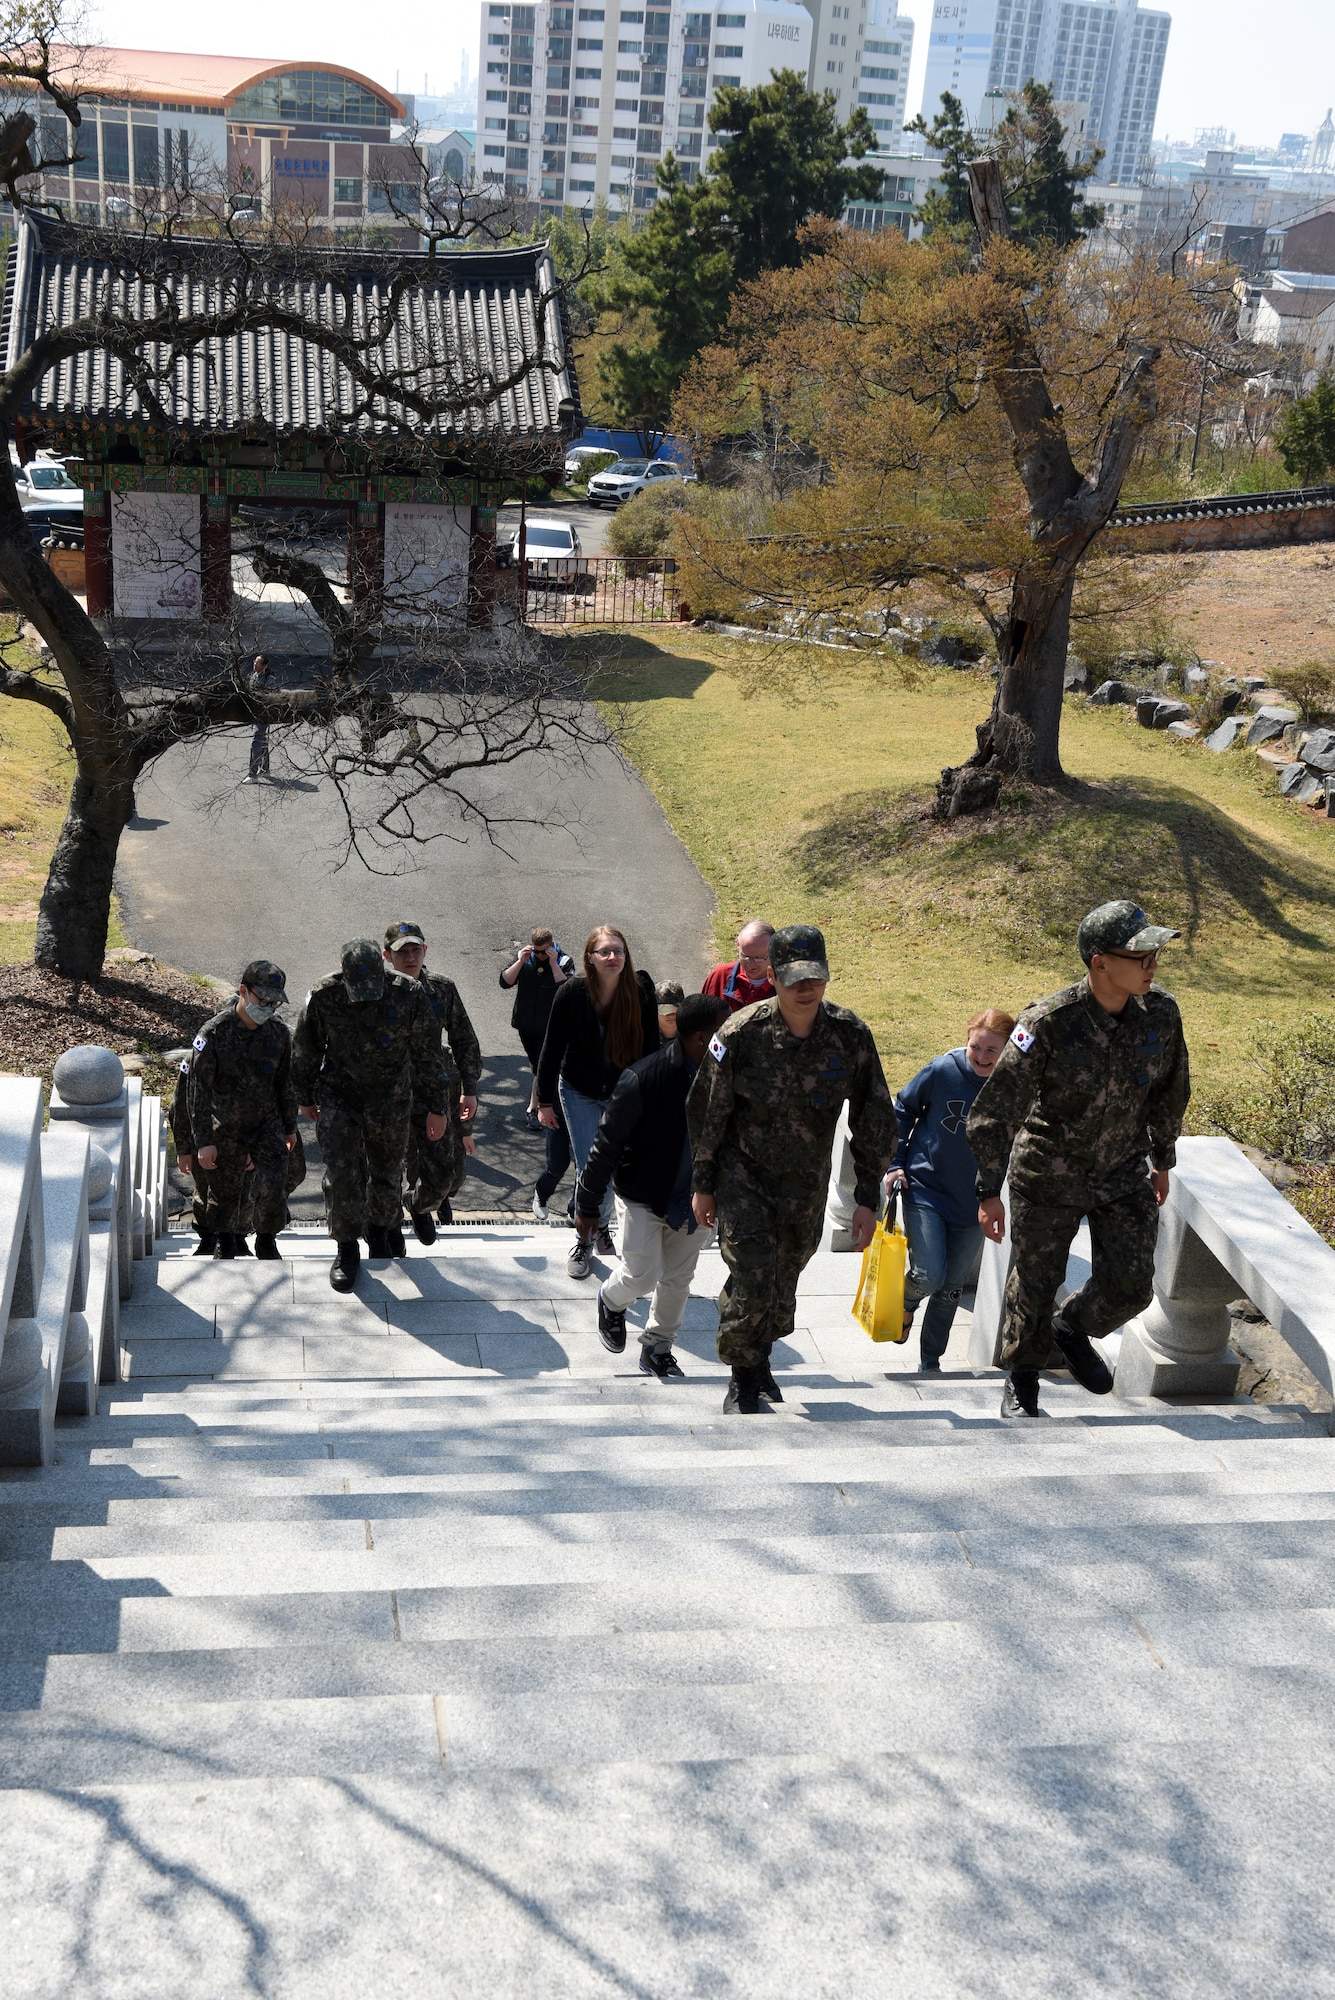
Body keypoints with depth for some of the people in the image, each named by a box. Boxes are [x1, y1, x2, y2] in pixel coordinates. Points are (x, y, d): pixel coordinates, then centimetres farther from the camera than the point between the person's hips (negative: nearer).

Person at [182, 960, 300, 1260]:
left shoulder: (278, 1033, -5)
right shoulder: (214, 1033, -18)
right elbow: (197, 1090, -16)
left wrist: (289, 1126, 17)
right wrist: (203, 1141, -18)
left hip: (268, 1125, 2)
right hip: (226, 1131, -2)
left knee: (273, 1188, -11)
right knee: (224, 1192, 13)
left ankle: (266, 1242, 17)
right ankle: (224, 1241, 43)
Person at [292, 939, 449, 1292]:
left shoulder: (408, 995, -17)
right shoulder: (323, 997, -17)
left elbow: (428, 1054, -6)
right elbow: (305, 1052, 1)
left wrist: (436, 1108, -1)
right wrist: (306, 1099, 11)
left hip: (390, 1103, 1)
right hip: (338, 1100, -1)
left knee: (387, 1173, 15)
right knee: (341, 1176, -9)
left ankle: (381, 1230, 43)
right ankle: (347, 1250, 9)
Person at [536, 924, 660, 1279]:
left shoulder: (641, 995, -15)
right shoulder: (573, 993, -17)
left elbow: (650, 1050, -6)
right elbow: (552, 1049, -9)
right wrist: (545, 1102, -6)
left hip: (624, 1096, 1)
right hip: (580, 1093, -1)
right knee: (590, 1170, -1)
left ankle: (601, 1225, 35)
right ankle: (584, 1240, 18)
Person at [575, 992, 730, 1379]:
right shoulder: (643, 1079, -24)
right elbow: (606, 1146, -16)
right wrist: (587, 1206, -10)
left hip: (695, 1201, 4)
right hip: (643, 1197, -4)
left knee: (678, 1278, 13)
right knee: (641, 1275, -4)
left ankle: (657, 1348, 34)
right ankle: (611, 1302, 32)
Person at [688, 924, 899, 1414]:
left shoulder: (851, 1036, -14)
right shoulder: (741, 1033, -19)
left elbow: (875, 1122, -4)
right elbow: (707, 1112, -5)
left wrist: (867, 1198, -4)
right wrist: (703, 1184, 1)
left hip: (808, 1185, 3)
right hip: (744, 1177, -2)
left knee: (783, 1284, 15)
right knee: (751, 1283, -11)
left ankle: (761, 1358, 43)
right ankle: (742, 1379, 13)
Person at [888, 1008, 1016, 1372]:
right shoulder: (942, 1071, -14)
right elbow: (903, 1109, 3)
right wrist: (896, 1162, -1)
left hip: (974, 1202, 2)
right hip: (925, 1189, -2)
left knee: (952, 1287, 9)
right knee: (929, 1276, -11)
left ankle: (930, 1362, 27)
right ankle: (906, 1304, 25)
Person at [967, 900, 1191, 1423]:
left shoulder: (1161, 1014, -12)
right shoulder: (1048, 1023, -26)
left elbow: (1169, 1094, 7)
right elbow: (995, 1108, -21)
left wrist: (1162, 1159, 17)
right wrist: (990, 1191, -21)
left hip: (1125, 1176, 3)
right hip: (1047, 1179, -3)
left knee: (1130, 1286, -2)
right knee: (1033, 1286, 9)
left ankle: (1074, 1329, 32)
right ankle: (1022, 1378, 37)